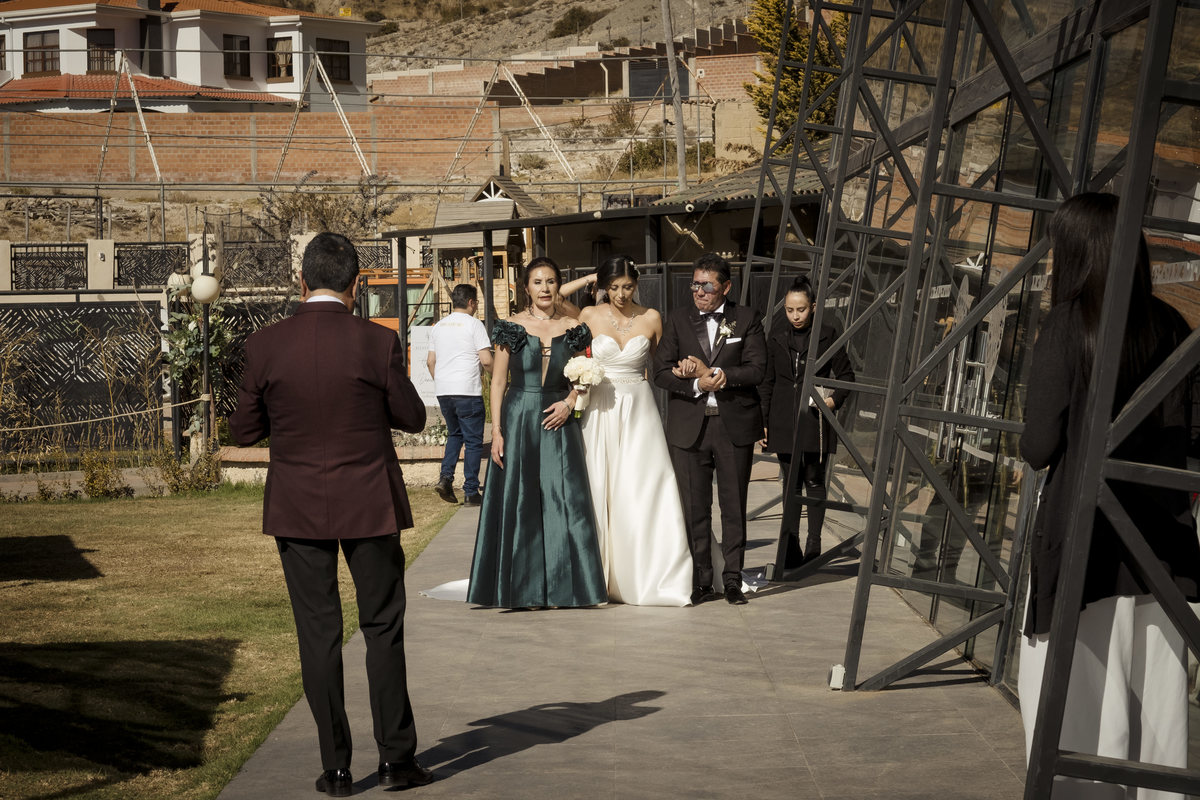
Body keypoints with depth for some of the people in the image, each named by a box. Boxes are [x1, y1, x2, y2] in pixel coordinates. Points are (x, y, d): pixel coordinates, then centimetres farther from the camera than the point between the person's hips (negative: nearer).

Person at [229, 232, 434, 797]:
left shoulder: (265, 347, -7)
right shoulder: (378, 343, -10)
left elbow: (243, 430, 1)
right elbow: (412, 418, 0)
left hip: (297, 510, 1)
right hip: (370, 505, -1)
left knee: (318, 634, 7)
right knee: (383, 629, 10)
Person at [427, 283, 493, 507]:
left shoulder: (439, 326, 12)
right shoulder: (473, 325, -6)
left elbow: (430, 361, 15)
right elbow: (486, 361, -12)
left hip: (442, 390, 6)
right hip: (467, 391, -6)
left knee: (455, 434, 22)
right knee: (473, 441, 3)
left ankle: (446, 476, 2)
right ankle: (471, 493, 2)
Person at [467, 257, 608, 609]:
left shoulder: (573, 329, 6)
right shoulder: (511, 328, 2)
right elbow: (498, 382, 1)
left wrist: (570, 401, -6)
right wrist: (496, 430, -6)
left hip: (557, 422, 1)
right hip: (518, 421, -1)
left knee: (564, 500, -4)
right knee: (517, 505, 0)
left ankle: (558, 585, 5)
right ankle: (521, 588, 7)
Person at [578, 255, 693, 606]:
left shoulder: (651, 319, 3)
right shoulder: (590, 316, 2)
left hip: (639, 410, 0)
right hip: (601, 410, 0)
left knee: (645, 492, -6)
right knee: (601, 493, -1)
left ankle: (650, 578, 0)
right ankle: (605, 578, 6)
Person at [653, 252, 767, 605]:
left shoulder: (747, 319, 4)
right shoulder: (677, 320, 6)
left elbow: (757, 369, -7)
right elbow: (661, 371, -1)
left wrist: (713, 372, -14)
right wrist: (697, 385, -16)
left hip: (735, 426, -1)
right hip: (689, 427, 1)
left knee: (734, 506, 5)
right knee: (694, 508, 3)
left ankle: (733, 578, 14)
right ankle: (701, 582, 10)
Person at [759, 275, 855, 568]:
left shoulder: (827, 335, -1)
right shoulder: (777, 337, 7)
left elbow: (846, 374, 5)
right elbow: (767, 382, 12)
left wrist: (835, 398, -13)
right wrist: (762, 421, 7)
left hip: (815, 421, -3)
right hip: (784, 423, 3)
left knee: (814, 482, 2)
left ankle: (813, 546, 9)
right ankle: (791, 550, 11)